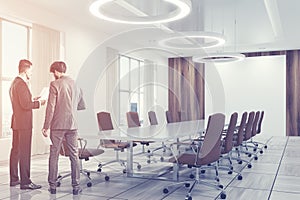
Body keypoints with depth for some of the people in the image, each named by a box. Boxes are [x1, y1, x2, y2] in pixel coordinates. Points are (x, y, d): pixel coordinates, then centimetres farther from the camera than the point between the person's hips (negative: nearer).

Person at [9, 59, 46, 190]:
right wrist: (39, 103, -11)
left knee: (15, 150, 14)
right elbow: (25, 105, -22)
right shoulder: (21, 84, -16)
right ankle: (25, 182, -3)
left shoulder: (14, 83, 16)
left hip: (16, 122, 10)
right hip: (23, 123, -10)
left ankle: (14, 179, 22)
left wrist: (32, 100, 15)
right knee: (24, 153, -7)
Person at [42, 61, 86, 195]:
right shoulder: (75, 85, 9)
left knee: (54, 155, 6)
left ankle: (52, 185, 13)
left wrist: (46, 126, -6)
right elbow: (82, 106, 16)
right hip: (72, 125, 4)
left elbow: (51, 107, -11)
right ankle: (76, 186, 9)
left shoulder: (55, 84, -7)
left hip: (57, 125, -4)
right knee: (74, 155, 7)